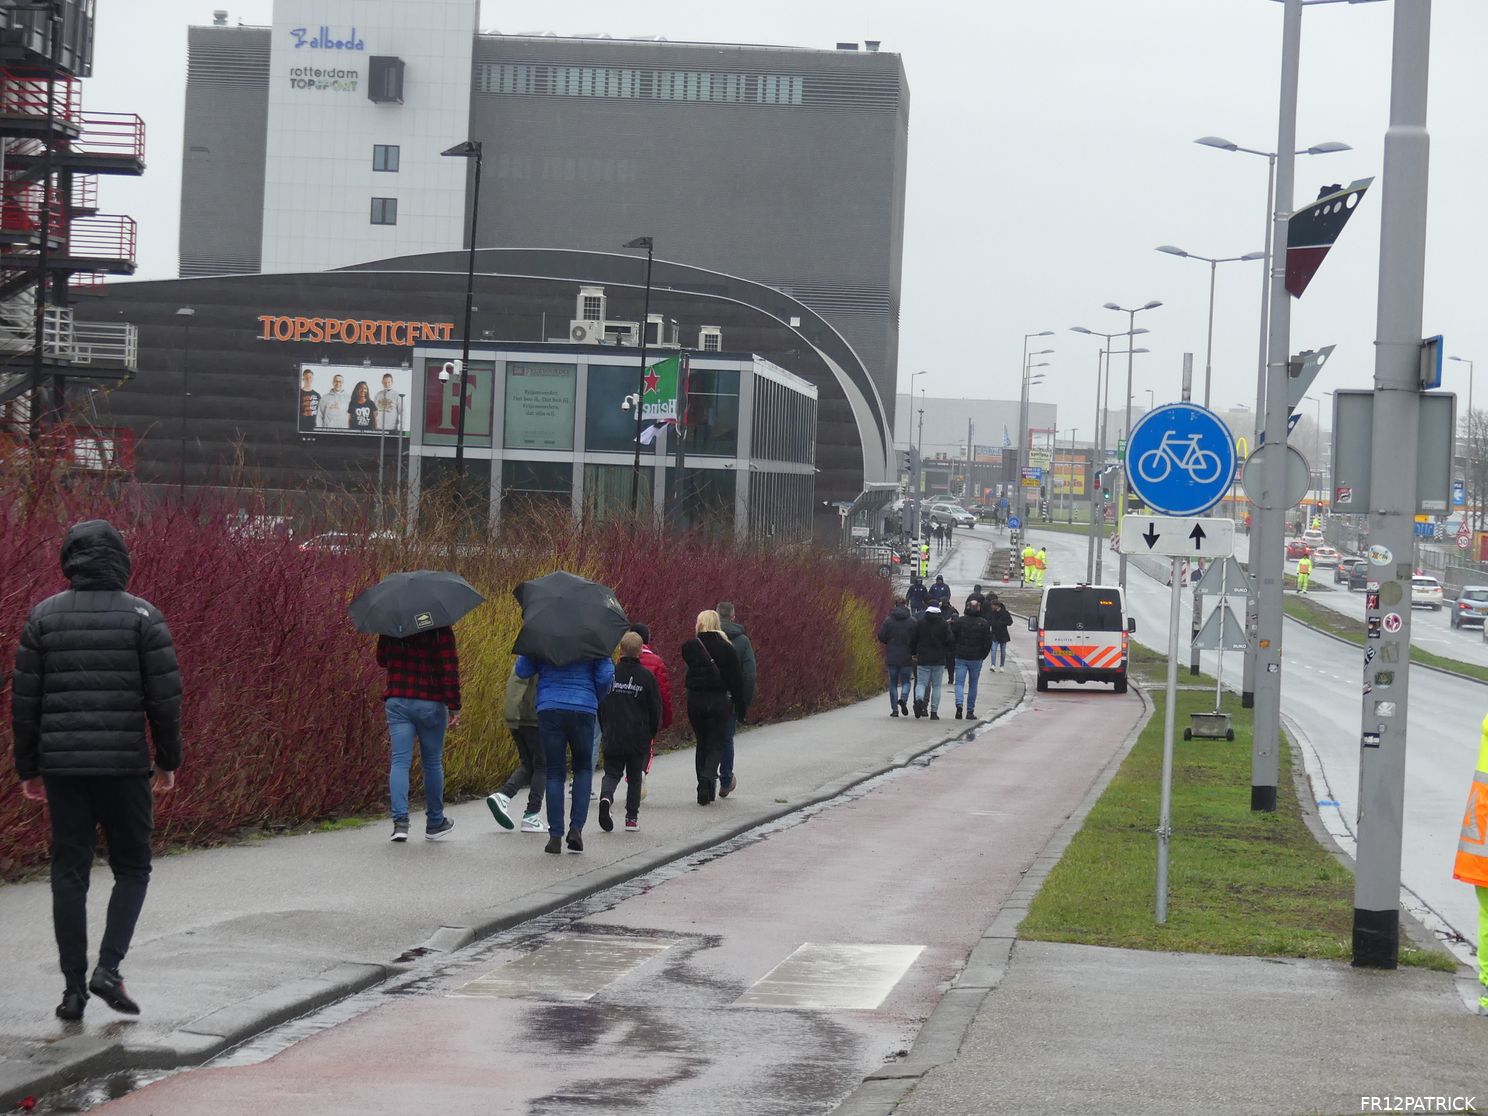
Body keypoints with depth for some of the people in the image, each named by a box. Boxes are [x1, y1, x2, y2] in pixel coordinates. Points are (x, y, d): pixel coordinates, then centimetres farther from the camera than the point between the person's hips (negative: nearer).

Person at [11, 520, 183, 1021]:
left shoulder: (44, 615, 3)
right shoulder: (142, 616, -2)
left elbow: (24, 699, 3)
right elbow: (165, 697, -4)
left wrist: (28, 768, 10)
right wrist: (168, 761, 7)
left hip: (62, 765, 2)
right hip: (125, 766, -2)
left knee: (69, 873, 7)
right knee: (131, 867, 11)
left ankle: (74, 986, 6)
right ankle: (108, 968, -4)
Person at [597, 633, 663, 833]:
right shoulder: (646, 677, -4)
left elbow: (599, 705, 5)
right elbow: (656, 709, 0)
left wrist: (605, 728, 17)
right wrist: (651, 734, 14)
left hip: (613, 736, 1)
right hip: (638, 739, 0)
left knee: (612, 772, 9)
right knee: (635, 776, 12)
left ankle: (606, 796, -22)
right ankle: (632, 817, 10)